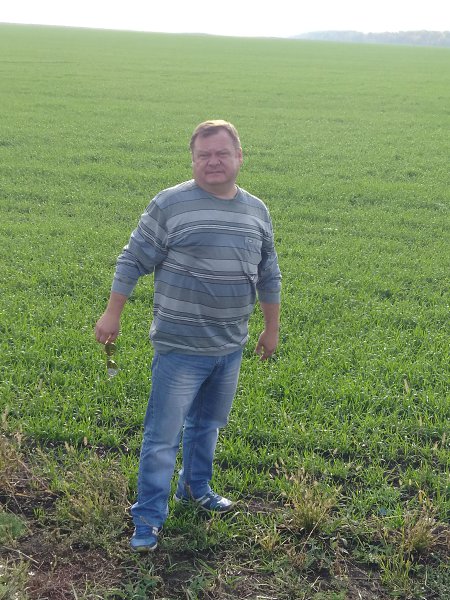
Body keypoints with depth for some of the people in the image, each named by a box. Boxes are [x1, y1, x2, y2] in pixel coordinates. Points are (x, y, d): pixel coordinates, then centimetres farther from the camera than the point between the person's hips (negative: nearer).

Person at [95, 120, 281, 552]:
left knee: (207, 424, 22)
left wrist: (271, 329, 18)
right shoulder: (170, 205, -11)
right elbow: (133, 261, -5)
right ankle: (148, 519, 16)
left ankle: (195, 488, 43)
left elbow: (268, 276, 15)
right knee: (163, 436, 1)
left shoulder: (256, 211, 5)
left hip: (230, 347, 5)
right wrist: (112, 314, -5)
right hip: (181, 348, -5)